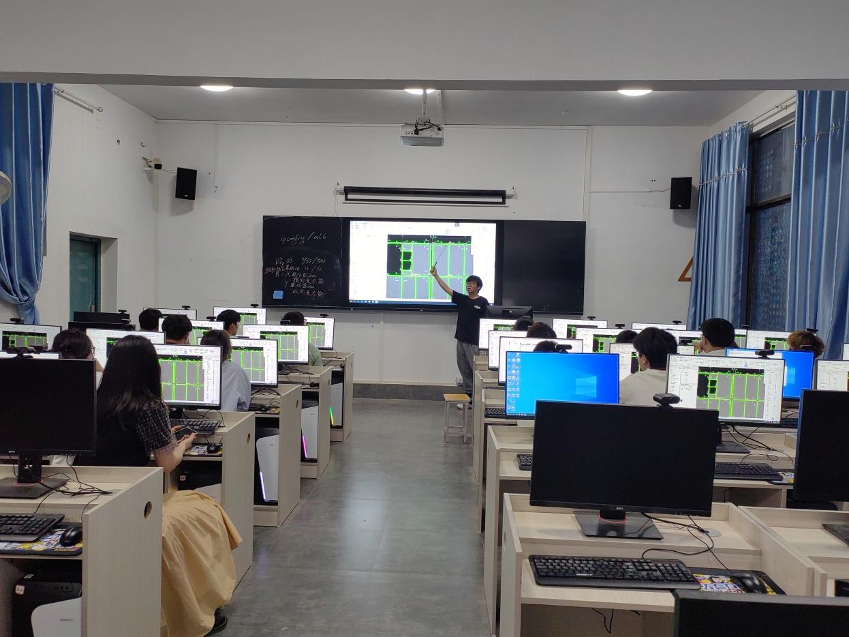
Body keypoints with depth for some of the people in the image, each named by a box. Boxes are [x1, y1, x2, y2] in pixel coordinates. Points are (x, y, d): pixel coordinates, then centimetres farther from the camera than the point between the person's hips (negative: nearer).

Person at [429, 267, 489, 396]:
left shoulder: (482, 302, -5)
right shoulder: (461, 299, 9)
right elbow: (446, 289, 6)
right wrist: (435, 275, -1)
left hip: (474, 342, -6)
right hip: (461, 339, 6)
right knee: (464, 370, 11)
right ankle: (468, 395, 20)